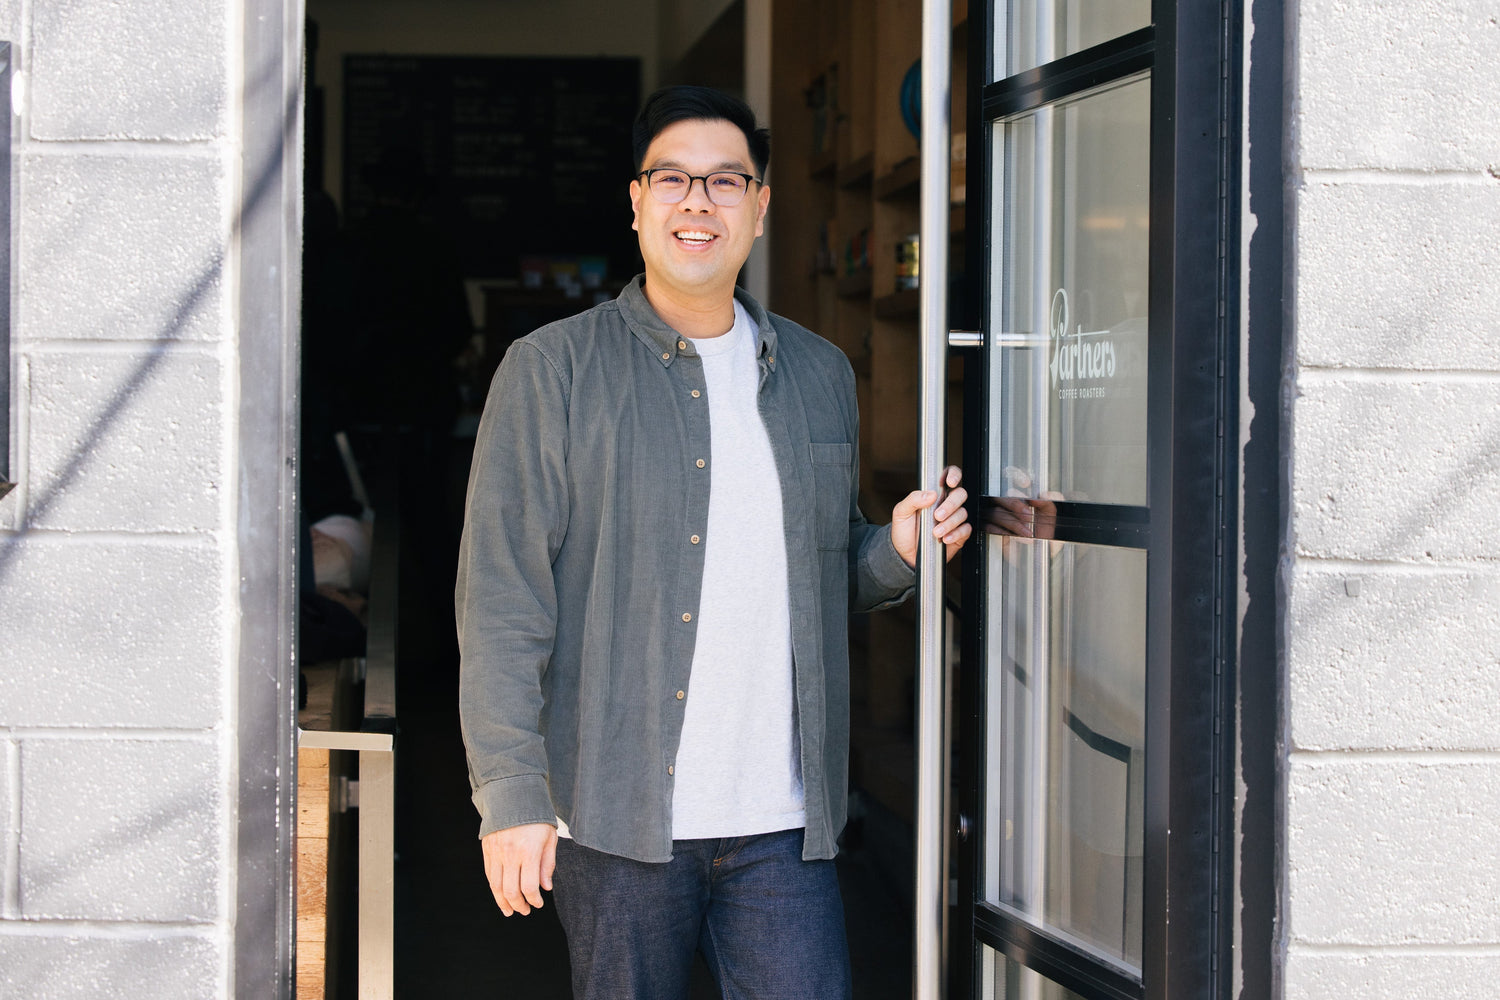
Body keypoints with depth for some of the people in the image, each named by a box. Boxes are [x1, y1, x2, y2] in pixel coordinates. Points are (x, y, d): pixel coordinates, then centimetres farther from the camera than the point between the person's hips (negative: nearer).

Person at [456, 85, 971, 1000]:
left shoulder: (821, 375, 13)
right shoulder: (552, 370, 0)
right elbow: (502, 598, -5)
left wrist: (897, 553, 0)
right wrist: (511, 796, -11)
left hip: (780, 823, 3)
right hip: (618, 818, -3)